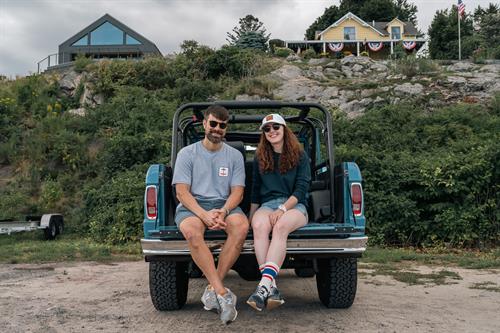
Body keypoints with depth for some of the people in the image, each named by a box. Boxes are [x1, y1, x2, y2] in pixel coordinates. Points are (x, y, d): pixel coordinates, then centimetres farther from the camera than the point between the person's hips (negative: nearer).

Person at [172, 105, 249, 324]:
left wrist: (223, 212, -18)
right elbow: (182, 192, -4)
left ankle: (212, 290, -25)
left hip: (224, 205, 2)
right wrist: (203, 214, -21)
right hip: (192, 206, -1)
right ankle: (222, 293, -35)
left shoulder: (234, 155, 12)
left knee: (241, 226, -33)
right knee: (192, 231, -37)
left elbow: (237, 192, 4)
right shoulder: (187, 153, 6)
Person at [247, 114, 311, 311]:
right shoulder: (260, 158, 17)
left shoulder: (300, 156, 7)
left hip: (295, 206, -2)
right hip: (267, 204, 2)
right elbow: (255, 191, 21)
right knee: (259, 225, -35)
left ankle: (265, 285, -48)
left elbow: (301, 189, -3)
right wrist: (250, 218, 18)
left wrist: (282, 209, -17)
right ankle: (272, 287, -43)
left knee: (280, 226, -38)